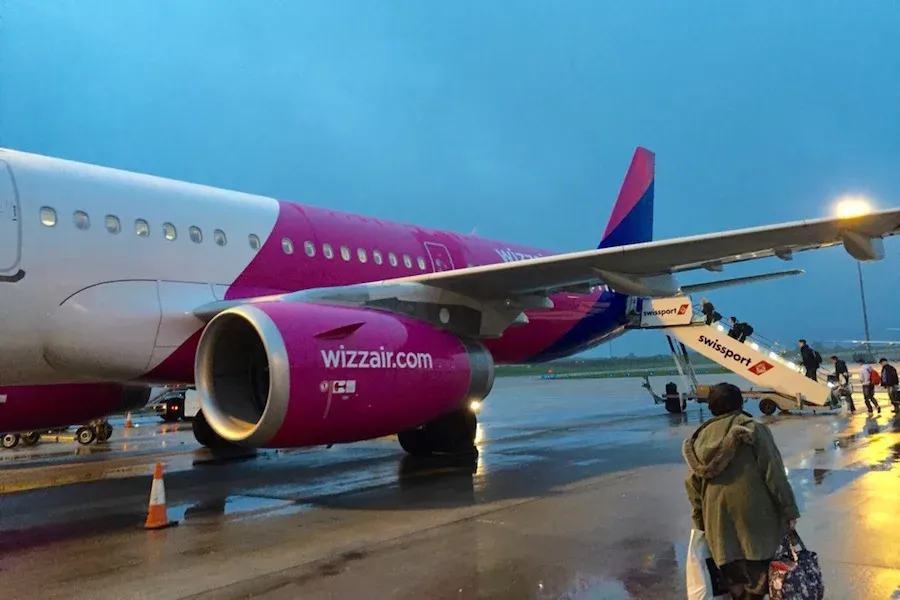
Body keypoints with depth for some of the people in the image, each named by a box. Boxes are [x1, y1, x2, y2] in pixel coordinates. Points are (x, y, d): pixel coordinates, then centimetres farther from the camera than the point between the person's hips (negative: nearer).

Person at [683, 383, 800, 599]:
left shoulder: (700, 437, 10)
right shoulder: (752, 429, -4)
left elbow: (693, 484, 12)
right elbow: (774, 474, -9)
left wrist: (701, 521, 20)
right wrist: (789, 509, -3)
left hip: (718, 522, 4)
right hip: (754, 517, -4)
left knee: (735, 582, 14)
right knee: (757, 580, 3)